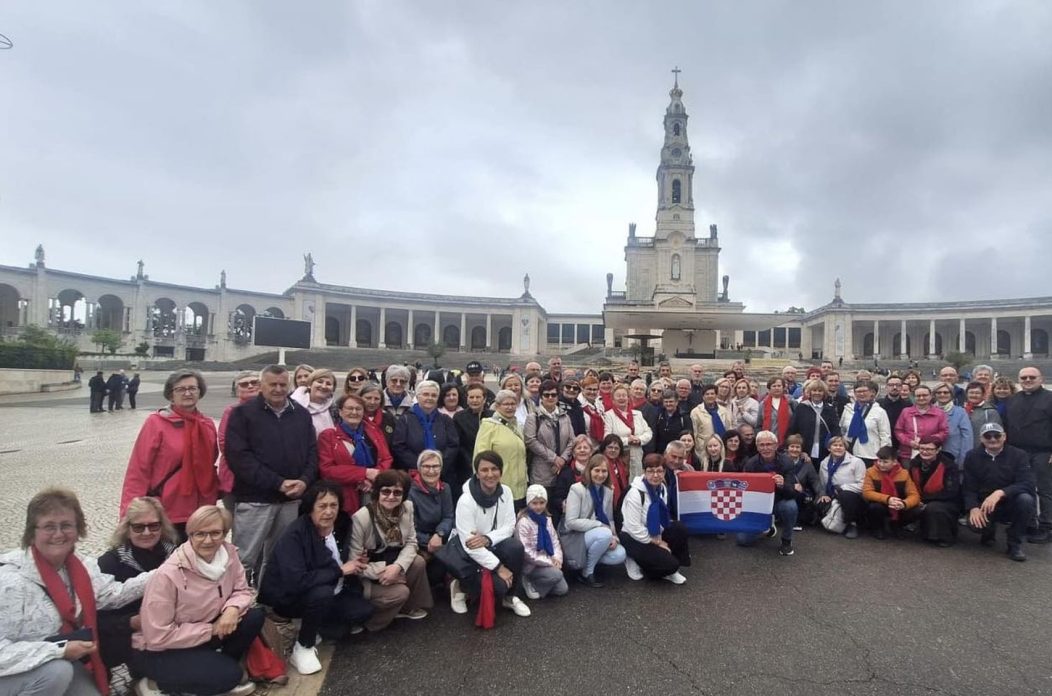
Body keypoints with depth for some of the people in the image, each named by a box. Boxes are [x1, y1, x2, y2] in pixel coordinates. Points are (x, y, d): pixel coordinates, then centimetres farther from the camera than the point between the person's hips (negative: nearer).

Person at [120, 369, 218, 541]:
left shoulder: (208, 424, 6)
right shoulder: (156, 422, -7)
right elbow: (138, 470, -9)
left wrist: (216, 496, 8)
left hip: (201, 514, 4)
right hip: (165, 515, -4)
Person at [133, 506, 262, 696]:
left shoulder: (228, 553, -12)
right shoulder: (168, 575, -28)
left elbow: (243, 590, -2)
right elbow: (157, 636, -24)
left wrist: (233, 609, -24)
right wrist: (211, 630, -22)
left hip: (207, 629, 6)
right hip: (160, 651, -6)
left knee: (254, 616, -16)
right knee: (229, 675, -21)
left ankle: (221, 668, 6)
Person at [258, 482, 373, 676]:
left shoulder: (338, 527, -6)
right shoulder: (294, 535, -26)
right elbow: (296, 581, -36)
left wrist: (354, 566, -14)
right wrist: (340, 570, -28)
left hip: (324, 594, 7)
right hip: (286, 597, -6)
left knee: (363, 610, -12)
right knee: (323, 593, -35)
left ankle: (315, 629, 10)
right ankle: (302, 648, -11)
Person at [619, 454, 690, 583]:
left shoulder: (662, 489, 0)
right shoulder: (635, 493, -24)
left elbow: (661, 518, 6)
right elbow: (634, 528, -23)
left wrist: (659, 540, -9)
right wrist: (657, 543, -15)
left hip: (654, 535, 7)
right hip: (634, 538, -7)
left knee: (679, 528, -18)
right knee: (670, 563, -21)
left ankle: (668, 570, -1)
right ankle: (636, 562, 4)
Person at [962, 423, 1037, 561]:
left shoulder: (1019, 455, -6)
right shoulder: (972, 456, -1)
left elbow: (1028, 484, -21)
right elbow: (968, 487, -4)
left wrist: (1000, 492, -37)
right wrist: (973, 508, -24)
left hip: (1012, 504, 0)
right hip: (985, 505, 0)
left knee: (1026, 499, -33)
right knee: (974, 523, -30)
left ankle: (1015, 543, -11)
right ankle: (990, 531, 13)